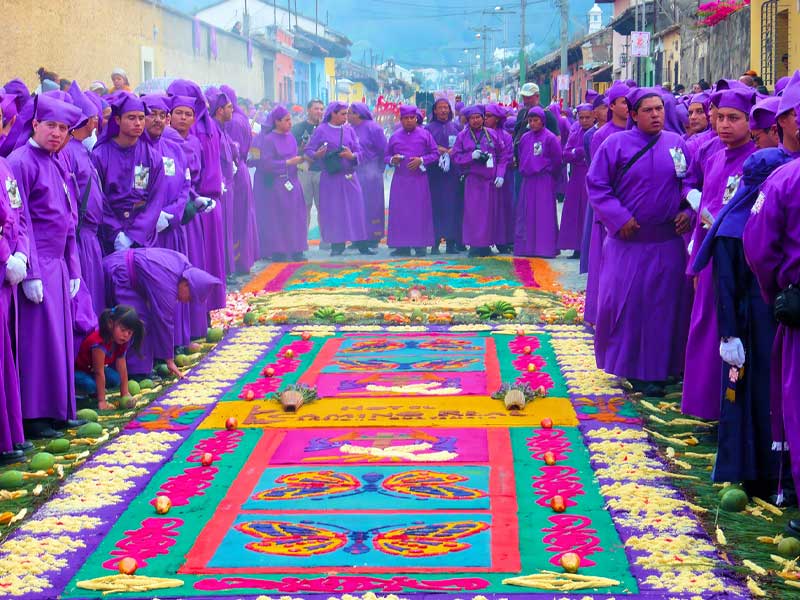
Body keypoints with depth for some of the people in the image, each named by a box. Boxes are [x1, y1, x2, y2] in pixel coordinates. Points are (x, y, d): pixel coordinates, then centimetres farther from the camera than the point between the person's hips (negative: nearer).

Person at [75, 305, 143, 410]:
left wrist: (125, 393, -8)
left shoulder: (121, 342, -12)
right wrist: (101, 401, -31)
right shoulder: (99, 342, -36)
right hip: (77, 370, -7)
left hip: (92, 370, 8)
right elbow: (99, 372, -33)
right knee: (90, 385, -37)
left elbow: (122, 368, -5)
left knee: (115, 380, -20)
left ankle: (93, 392, 3)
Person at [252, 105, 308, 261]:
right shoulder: (268, 140, -10)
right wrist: (288, 163, -18)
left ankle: (295, 250, 9)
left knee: (294, 217, 4)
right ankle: (277, 251, 4)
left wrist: (300, 160, -6)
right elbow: (266, 164, -16)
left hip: (291, 182, 6)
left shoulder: (291, 137, 10)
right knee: (277, 218, -2)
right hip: (275, 183, -6)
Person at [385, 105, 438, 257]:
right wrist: (392, 160, -8)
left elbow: (435, 154, 3)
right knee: (399, 211, -1)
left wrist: (421, 160, -13)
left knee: (419, 211, -3)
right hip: (400, 179, 2)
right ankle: (402, 246, 2)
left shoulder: (425, 135, 4)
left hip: (418, 179, -2)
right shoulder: (395, 136, 10)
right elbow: (386, 156, 15)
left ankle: (420, 245, 0)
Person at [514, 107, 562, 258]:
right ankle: (526, 247, 13)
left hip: (544, 181, -6)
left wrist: (548, 172, 3)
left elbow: (557, 160, -2)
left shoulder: (550, 138, -6)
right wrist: (524, 170, 13)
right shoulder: (525, 138, 10)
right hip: (528, 180, 6)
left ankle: (546, 247, -3)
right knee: (527, 214, 7)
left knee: (545, 213, -5)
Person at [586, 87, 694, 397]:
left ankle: (656, 368, 19)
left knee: (665, 304, 7)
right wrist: (619, 218, -13)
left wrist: (687, 212, -4)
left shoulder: (677, 144, 4)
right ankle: (630, 367, 12)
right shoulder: (616, 144, -4)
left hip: (668, 242, 3)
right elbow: (596, 184, -4)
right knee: (625, 303, -1)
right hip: (628, 242, -3)